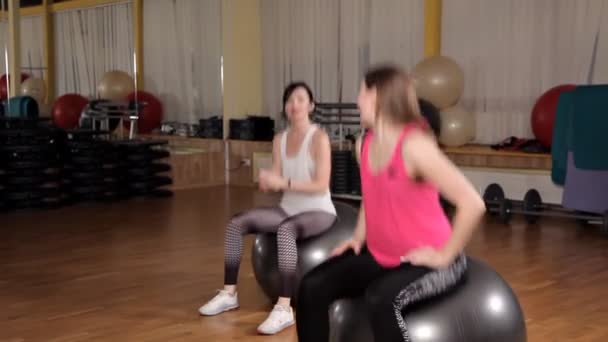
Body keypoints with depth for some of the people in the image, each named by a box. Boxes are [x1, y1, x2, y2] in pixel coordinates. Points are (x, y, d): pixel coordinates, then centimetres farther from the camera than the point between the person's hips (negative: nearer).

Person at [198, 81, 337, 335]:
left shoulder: (319, 138, -13)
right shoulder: (279, 139, 7)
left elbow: (321, 185, -20)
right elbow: (276, 183, 5)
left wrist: (284, 183, -27)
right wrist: (267, 181, -19)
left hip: (318, 211, -7)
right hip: (289, 209, 7)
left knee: (285, 230, -39)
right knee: (236, 224, -9)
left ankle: (284, 309, -41)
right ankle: (229, 293, 1)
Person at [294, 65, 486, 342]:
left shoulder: (415, 146, -24)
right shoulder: (364, 144, 2)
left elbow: (473, 204, -28)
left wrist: (445, 256, -21)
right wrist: (359, 236, 8)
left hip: (426, 260, -7)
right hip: (380, 254, 8)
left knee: (380, 299, -36)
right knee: (312, 287, -8)